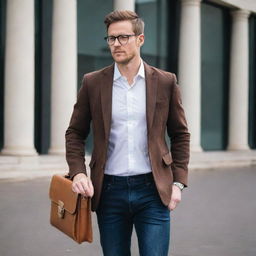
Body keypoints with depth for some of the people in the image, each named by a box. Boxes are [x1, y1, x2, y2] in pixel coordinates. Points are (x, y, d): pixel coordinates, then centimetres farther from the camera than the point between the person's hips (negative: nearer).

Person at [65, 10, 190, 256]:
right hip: (109, 191, 1)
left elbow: (180, 134, 8)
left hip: (153, 190, -1)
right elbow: (75, 133, 8)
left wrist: (178, 182, 1)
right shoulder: (92, 83, 3)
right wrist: (78, 172, -8)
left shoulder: (165, 81, 2)